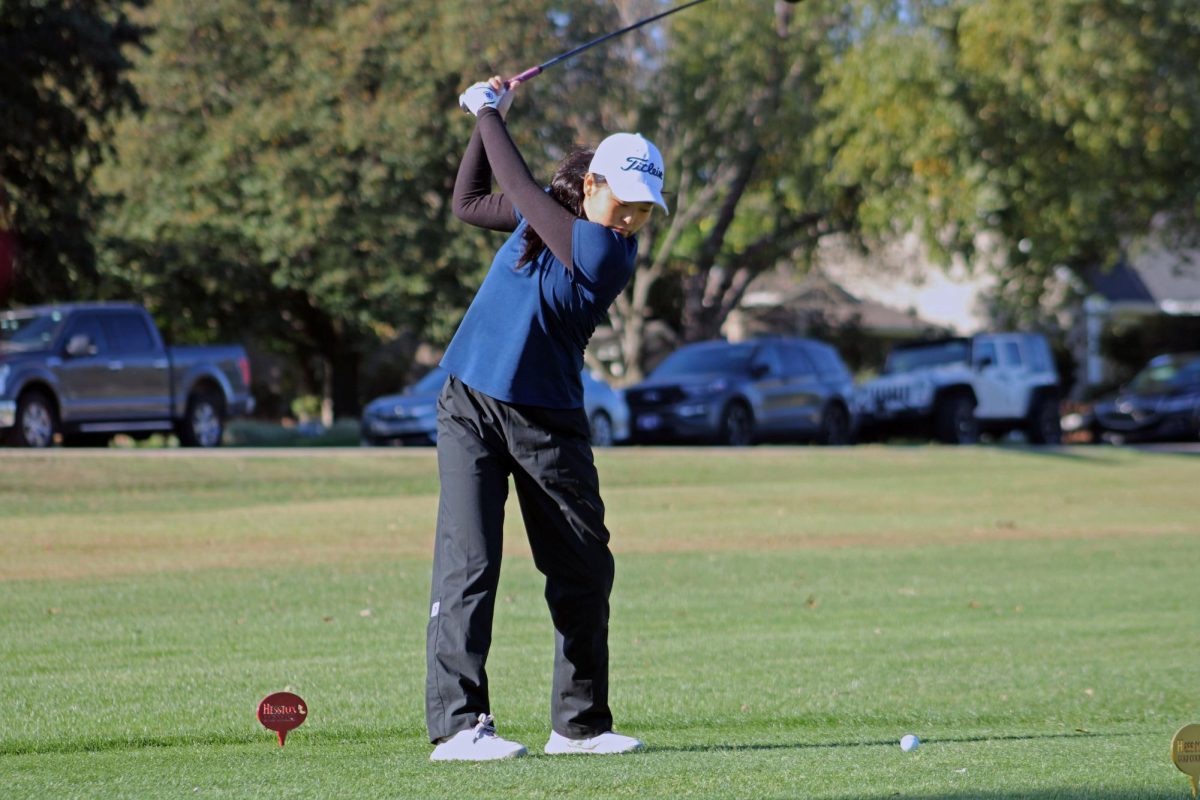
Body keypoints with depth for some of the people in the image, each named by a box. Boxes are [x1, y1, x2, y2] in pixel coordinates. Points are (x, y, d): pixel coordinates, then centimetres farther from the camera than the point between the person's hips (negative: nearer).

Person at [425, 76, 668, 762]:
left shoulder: (609, 250, -13)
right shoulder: (545, 212, 2)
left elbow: (521, 188, -13)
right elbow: (470, 203, 20)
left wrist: (490, 114, -1)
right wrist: (488, 119, 9)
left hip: (549, 421, -1)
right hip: (471, 406, 1)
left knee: (586, 572, 6)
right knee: (468, 563, -11)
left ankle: (581, 722, 22)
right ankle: (459, 724, -17)